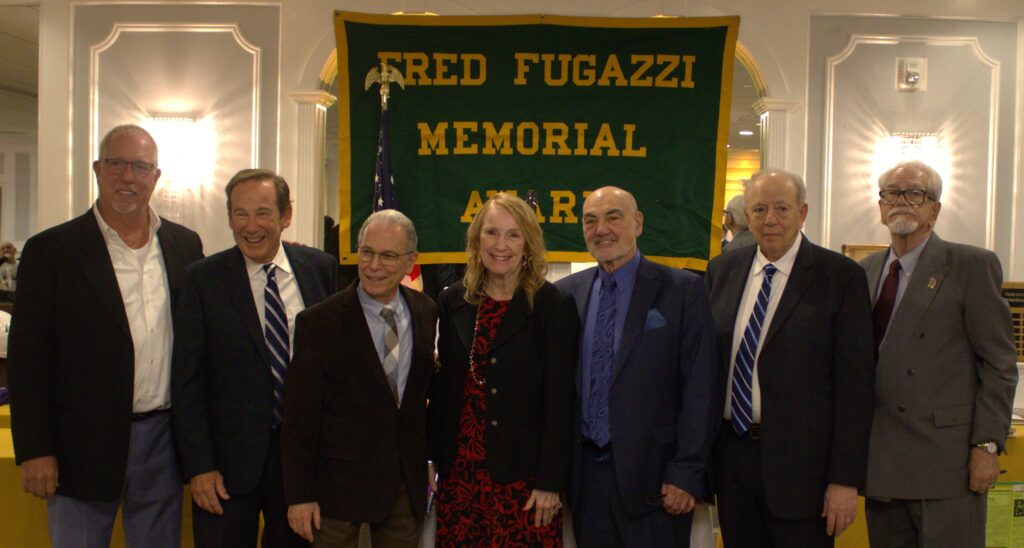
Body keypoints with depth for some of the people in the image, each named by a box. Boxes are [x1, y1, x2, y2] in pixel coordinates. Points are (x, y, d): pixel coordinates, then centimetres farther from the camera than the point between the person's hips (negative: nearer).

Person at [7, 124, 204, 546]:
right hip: (84, 445, -3)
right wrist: (34, 451, -9)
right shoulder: (51, 251, -4)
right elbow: (27, 360, -5)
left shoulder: (186, 245, 6)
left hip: (163, 442, 3)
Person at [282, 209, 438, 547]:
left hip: (408, 484, 4)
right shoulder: (318, 322, -11)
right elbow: (299, 418, -9)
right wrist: (299, 496, -9)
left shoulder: (426, 312, 1)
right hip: (339, 485, -3)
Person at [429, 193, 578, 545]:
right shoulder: (453, 302, 7)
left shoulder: (552, 306, -5)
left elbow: (559, 401, -7)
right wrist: (434, 457, 8)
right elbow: (442, 386, 11)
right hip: (458, 472, 4)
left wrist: (550, 482, -10)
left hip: (522, 476, -3)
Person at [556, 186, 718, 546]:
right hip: (585, 474, 4)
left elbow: (699, 391, -7)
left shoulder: (683, 290, -5)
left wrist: (687, 474, -11)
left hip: (652, 475, -3)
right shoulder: (567, 293, 6)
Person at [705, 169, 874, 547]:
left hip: (800, 461, -4)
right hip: (730, 454, 4)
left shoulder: (841, 276, -6)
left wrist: (846, 479, -11)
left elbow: (855, 383, -8)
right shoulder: (721, 270, 8)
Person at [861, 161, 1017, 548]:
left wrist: (987, 445, -11)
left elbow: (999, 365, -6)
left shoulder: (973, 266, -4)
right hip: (881, 458, 5)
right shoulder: (866, 271, 13)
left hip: (945, 458, -5)